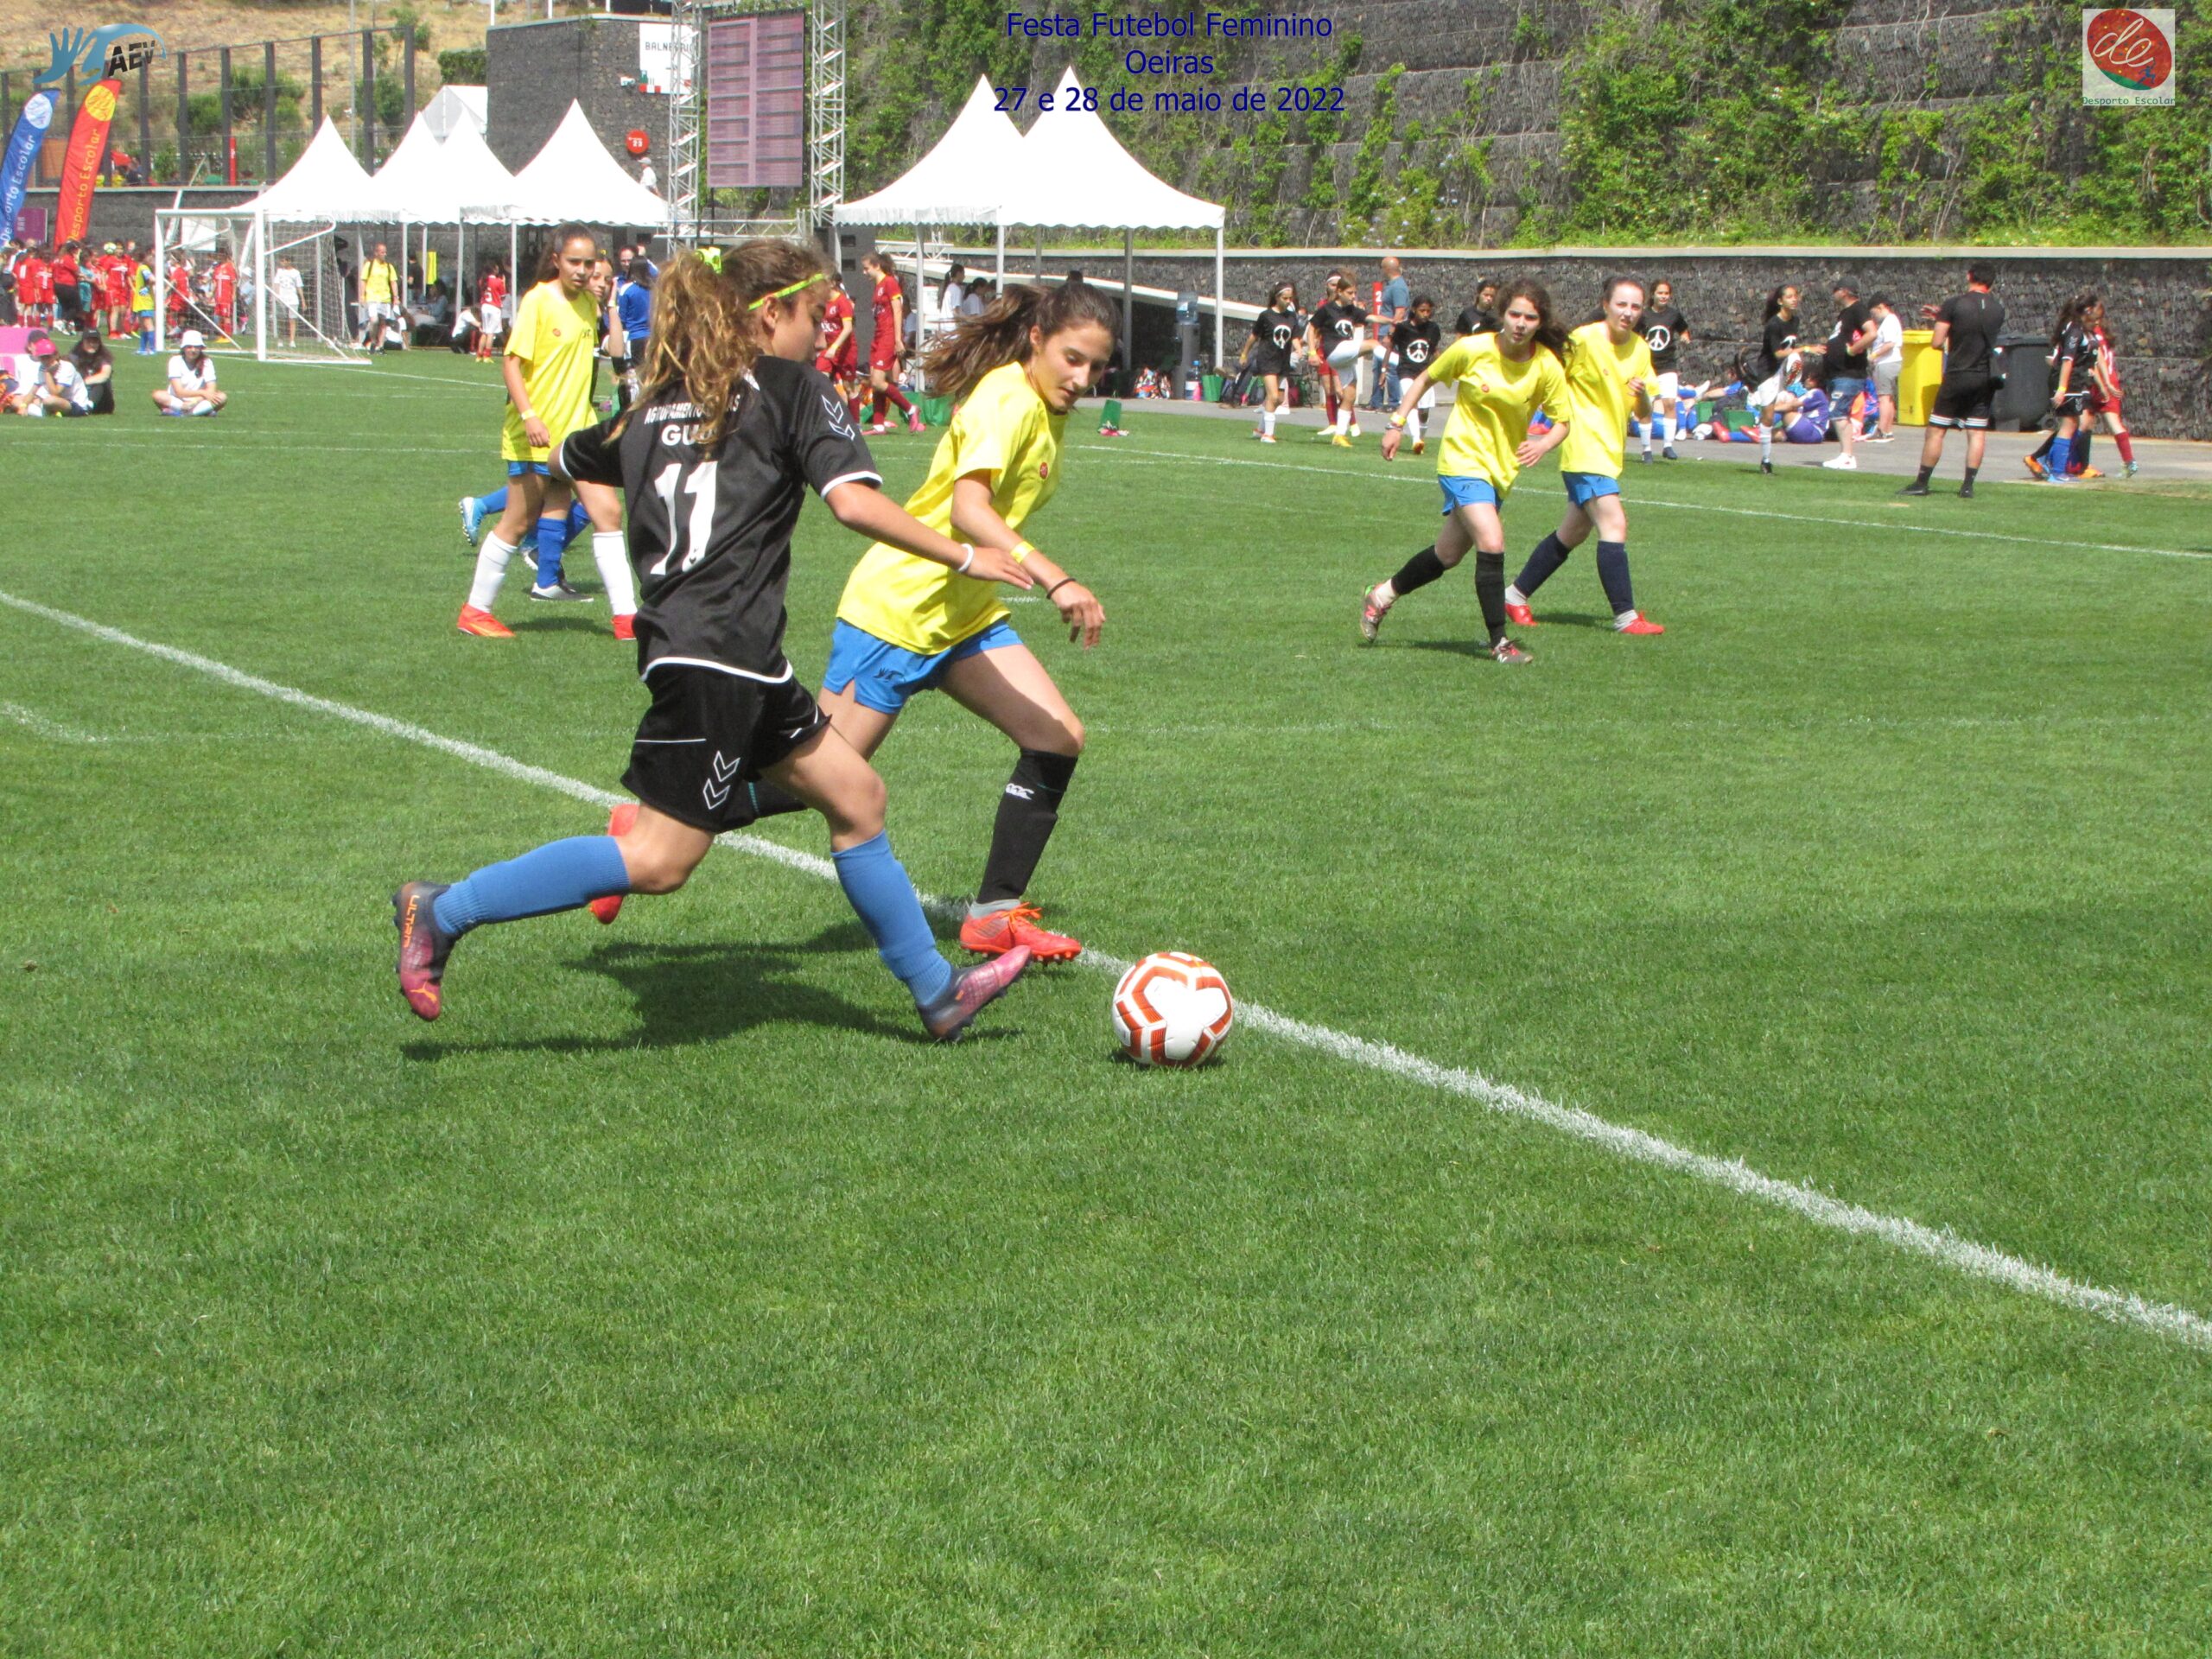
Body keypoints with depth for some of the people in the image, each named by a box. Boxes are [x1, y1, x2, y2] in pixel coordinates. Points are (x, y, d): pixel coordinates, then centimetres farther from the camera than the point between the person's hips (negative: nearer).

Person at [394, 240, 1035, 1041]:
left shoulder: (658, 399, 18)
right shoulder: (792, 390, -2)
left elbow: (571, 460, 29)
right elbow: (853, 501, -14)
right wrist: (963, 557, -6)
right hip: (718, 651, -9)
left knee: (855, 796, 15)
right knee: (659, 860, -9)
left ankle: (938, 992, 20)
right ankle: (444, 912, -7)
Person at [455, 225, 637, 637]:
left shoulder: (588, 301, 7)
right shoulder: (537, 301, -12)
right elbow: (511, 362, -17)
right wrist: (529, 416, -25)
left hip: (578, 429, 6)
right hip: (536, 434, -6)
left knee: (607, 511, -3)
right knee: (518, 523, 2)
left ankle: (626, 616, -1)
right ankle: (475, 611, 17)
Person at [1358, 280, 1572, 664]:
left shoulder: (1547, 368, -9)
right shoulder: (1473, 349, -14)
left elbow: (1562, 421, -1)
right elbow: (1426, 378, 2)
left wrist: (1543, 445, -23)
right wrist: (1397, 424, -1)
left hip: (1502, 467, 4)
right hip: (1463, 458, -4)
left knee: (1449, 553, 13)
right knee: (1492, 542, -21)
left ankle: (1382, 596, 36)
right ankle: (1499, 643, -13)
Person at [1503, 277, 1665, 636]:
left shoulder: (1640, 349, 7)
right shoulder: (1583, 340, -13)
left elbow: (1644, 413, 10)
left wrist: (1643, 395, -10)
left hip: (1610, 454, 8)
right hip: (1584, 450, -8)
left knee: (1573, 532, 14)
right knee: (1614, 524, -17)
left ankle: (1516, 595, 28)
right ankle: (1626, 616, -16)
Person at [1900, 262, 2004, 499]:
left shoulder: (1954, 304, -10)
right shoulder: (1998, 308, 5)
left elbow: (1936, 342, -11)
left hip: (1957, 377, -3)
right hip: (1986, 378, 3)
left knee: (1936, 430, 4)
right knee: (1977, 433, 6)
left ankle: (1922, 483, 6)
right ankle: (1968, 485, 1)